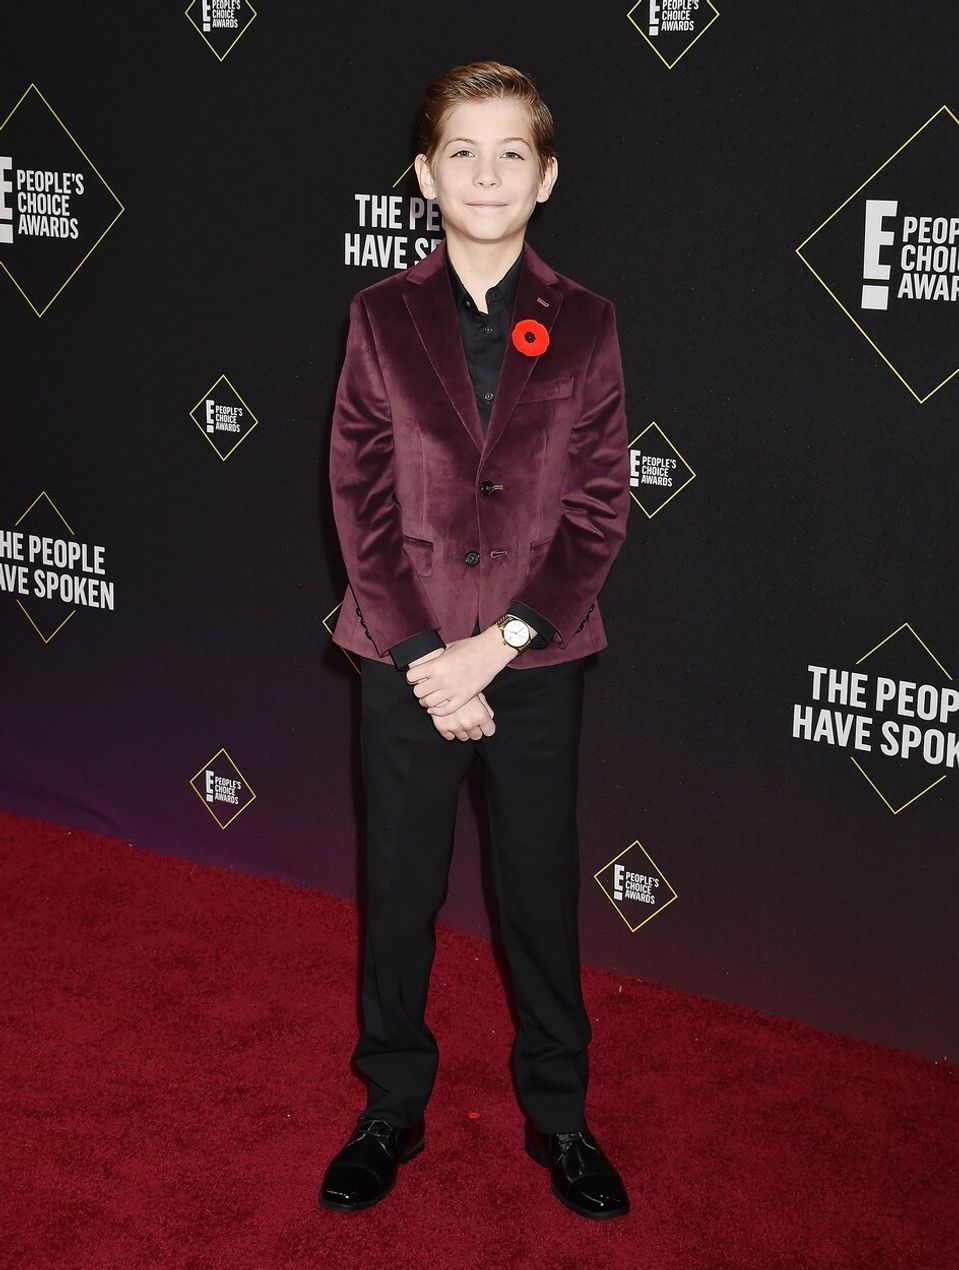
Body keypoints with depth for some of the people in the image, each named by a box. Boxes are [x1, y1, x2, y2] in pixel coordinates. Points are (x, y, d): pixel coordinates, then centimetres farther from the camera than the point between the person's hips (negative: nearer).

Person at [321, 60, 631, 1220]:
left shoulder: (582, 324, -1)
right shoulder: (383, 317, -1)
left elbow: (599, 509, -5)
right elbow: (361, 501, -4)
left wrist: (496, 645, -14)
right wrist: (427, 659, -13)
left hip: (537, 660, 0)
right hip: (405, 661, 0)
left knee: (542, 893, 11)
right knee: (398, 893, 12)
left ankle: (559, 1115, 29)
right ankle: (392, 1108, 31)